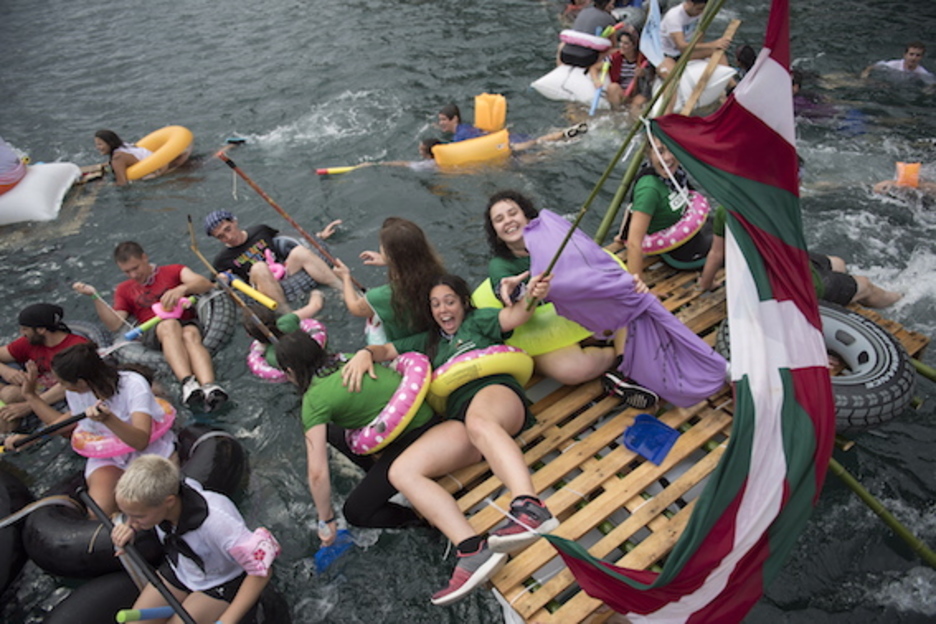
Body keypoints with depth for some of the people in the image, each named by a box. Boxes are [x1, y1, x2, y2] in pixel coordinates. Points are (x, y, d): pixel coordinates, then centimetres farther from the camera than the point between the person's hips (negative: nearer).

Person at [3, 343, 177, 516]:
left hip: (152, 449, -3)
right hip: (108, 457, 3)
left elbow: (141, 441, -31)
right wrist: (31, 396, 16)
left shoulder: (134, 385, -21)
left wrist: (108, 419, -48)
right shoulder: (75, 394, -1)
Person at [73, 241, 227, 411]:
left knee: (190, 335, -36)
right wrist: (94, 296, 8)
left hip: (187, 322, 0)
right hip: (153, 332, 0)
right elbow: (114, 324, 16)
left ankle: (208, 387, -62)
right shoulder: (124, 289, 29)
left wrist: (181, 289, -15)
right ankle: (187, 382, -59)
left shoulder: (173, 271, 22)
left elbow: (206, 284, 4)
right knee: (169, 324, -36)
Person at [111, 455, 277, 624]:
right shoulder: (154, 497, -22)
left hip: (220, 585, -5)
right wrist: (129, 527, -17)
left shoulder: (216, 521, -40)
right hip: (177, 571, 6)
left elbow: (262, 569, -33)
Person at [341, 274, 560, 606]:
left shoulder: (477, 320, 20)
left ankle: (530, 508, -64)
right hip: (459, 416, 5)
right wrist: (366, 352, 6)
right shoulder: (428, 341, 35)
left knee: (478, 421, -42)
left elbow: (514, 317, 1)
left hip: (496, 392, -4)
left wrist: (530, 296, -22)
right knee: (401, 471, -21)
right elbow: (387, 350, 31)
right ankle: (473, 550, -36)